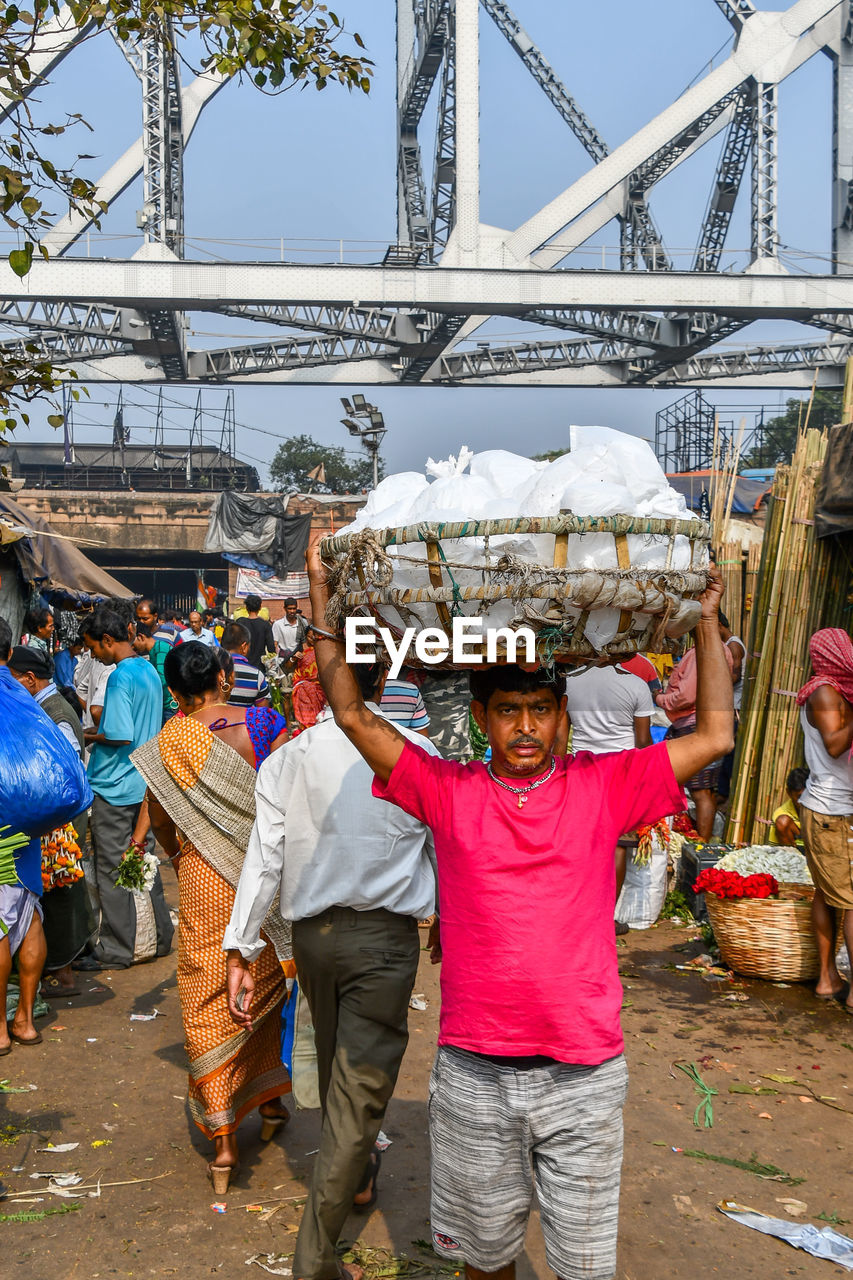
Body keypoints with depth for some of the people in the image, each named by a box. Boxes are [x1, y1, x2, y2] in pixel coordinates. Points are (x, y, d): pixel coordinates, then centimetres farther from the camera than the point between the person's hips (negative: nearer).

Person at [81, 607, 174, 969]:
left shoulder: (120, 677, -19)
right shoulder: (149, 670, 9)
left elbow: (120, 737, -23)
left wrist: (90, 737, -6)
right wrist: (101, 730, 12)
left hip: (114, 787, -8)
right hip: (144, 784, 8)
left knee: (112, 870, 2)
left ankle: (117, 950, 10)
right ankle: (156, 937, 24)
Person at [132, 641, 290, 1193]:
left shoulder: (165, 746, -9)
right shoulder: (263, 724, -11)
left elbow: (159, 821, 4)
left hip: (204, 882, -1)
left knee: (208, 999, 7)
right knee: (265, 984, 20)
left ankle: (223, 1138, 7)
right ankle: (270, 1098, 36)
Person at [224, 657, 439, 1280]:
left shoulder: (288, 760, -4)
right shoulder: (417, 753, -8)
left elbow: (264, 860, -6)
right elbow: (446, 850, 2)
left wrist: (241, 951, -1)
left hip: (313, 934, 4)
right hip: (386, 934, -3)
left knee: (336, 1064, 25)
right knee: (360, 1083, 1)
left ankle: (357, 1176, 48)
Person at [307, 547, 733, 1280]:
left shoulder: (604, 787, -2)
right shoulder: (450, 793, -3)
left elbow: (715, 736, -2)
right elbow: (352, 715, -4)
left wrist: (707, 618, -2)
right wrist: (323, 600, -5)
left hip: (584, 1077, 0)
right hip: (475, 1075, 1)